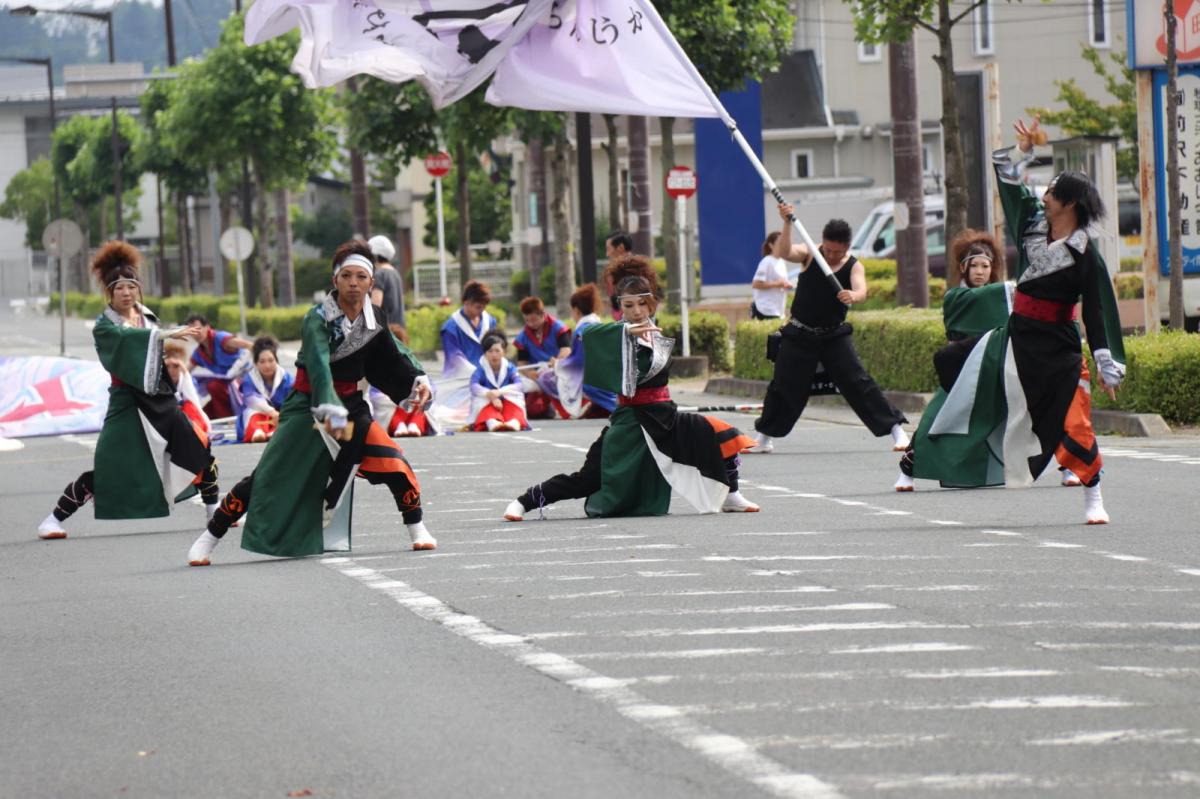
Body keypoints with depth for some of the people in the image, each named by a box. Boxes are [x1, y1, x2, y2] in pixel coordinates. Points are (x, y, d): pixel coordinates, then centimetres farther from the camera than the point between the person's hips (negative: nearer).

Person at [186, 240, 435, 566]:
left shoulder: (374, 319, -2)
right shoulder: (318, 319, -21)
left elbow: (395, 355, 13)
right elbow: (319, 367, -36)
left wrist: (418, 378, -7)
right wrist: (330, 411, -51)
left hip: (350, 404, 5)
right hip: (308, 405, -5)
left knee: (393, 462, -11)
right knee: (269, 477, -10)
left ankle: (416, 530, 8)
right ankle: (207, 540, -2)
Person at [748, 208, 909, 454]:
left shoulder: (853, 266, -7)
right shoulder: (809, 255, -5)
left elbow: (861, 290, -26)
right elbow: (783, 253, -23)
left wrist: (853, 296, -50)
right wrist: (787, 224, -36)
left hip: (834, 336, -1)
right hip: (799, 336, 1)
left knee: (858, 383, -10)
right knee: (783, 386, 7)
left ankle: (896, 429, -7)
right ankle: (764, 437, 25)